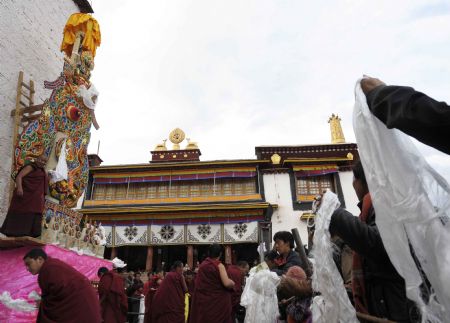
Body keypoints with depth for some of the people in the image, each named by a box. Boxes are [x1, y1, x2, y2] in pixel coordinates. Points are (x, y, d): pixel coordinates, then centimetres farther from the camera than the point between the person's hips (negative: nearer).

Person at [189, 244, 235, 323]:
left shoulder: (202, 265, 2)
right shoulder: (219, 265, -12)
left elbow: (197, 283, 13)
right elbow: (227, 283, -22)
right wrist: (233, 283, -2)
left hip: (202, 300, 5)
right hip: (217, 301, -5)